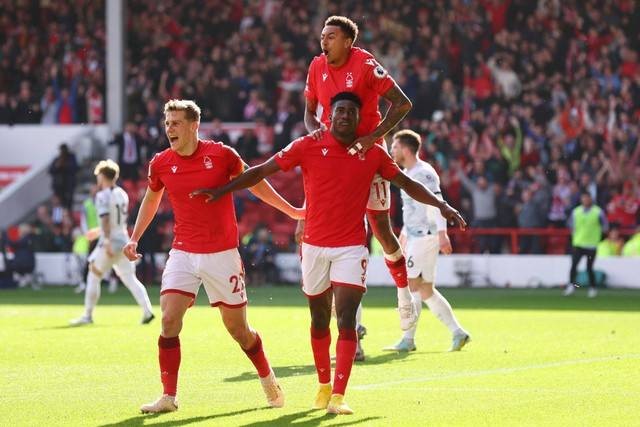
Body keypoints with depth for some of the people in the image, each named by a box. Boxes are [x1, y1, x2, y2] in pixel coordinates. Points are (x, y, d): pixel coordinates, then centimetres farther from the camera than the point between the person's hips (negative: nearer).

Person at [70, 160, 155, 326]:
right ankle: (147, 311, -8)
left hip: (110, 242, -7)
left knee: (94, 276, 6)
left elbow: (106, 219, -22)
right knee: (129, 278, 7)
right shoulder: (122, 194, 13)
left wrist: (106, 242, -27)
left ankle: (88, 315, 9)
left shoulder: (103, 196, -10)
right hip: (124, 241, 7)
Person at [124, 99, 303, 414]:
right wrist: (134, 238, 12)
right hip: (183, 254, 2)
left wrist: (291, 211, 12)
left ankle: (268, 379, 31)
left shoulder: (221, 155, -10)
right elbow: (151, 200, 18)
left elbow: (255, 184, 6)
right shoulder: (160, 164, -2)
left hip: (222, 254, -2)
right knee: (169, 320, -14)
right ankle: (168, 397, -7)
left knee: (237, 327, 6)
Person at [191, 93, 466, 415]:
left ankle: (338, 396, -17)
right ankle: (324, 385, 30)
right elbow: (261, 171, 0)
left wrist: (441, 206, 5)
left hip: (351, 249, -1)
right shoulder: (308, 147, -3)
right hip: (314, 246, 1)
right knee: (319, 319, 11)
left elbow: (407, 184, 13)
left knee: (346, 319, -13)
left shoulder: (373, 155, 1)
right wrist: (221, 191, -5)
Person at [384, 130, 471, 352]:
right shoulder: (408, 174, 18)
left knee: (411, 284, -10)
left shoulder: (423, 173, -13)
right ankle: (458, 332, 10)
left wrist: (442, 233, -32)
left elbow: (437, 203, -23)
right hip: (414, 237, 10)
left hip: (425, 236, -10)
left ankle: (408, 340, -7)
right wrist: (403, 235, 31)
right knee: (425, 290, 8)